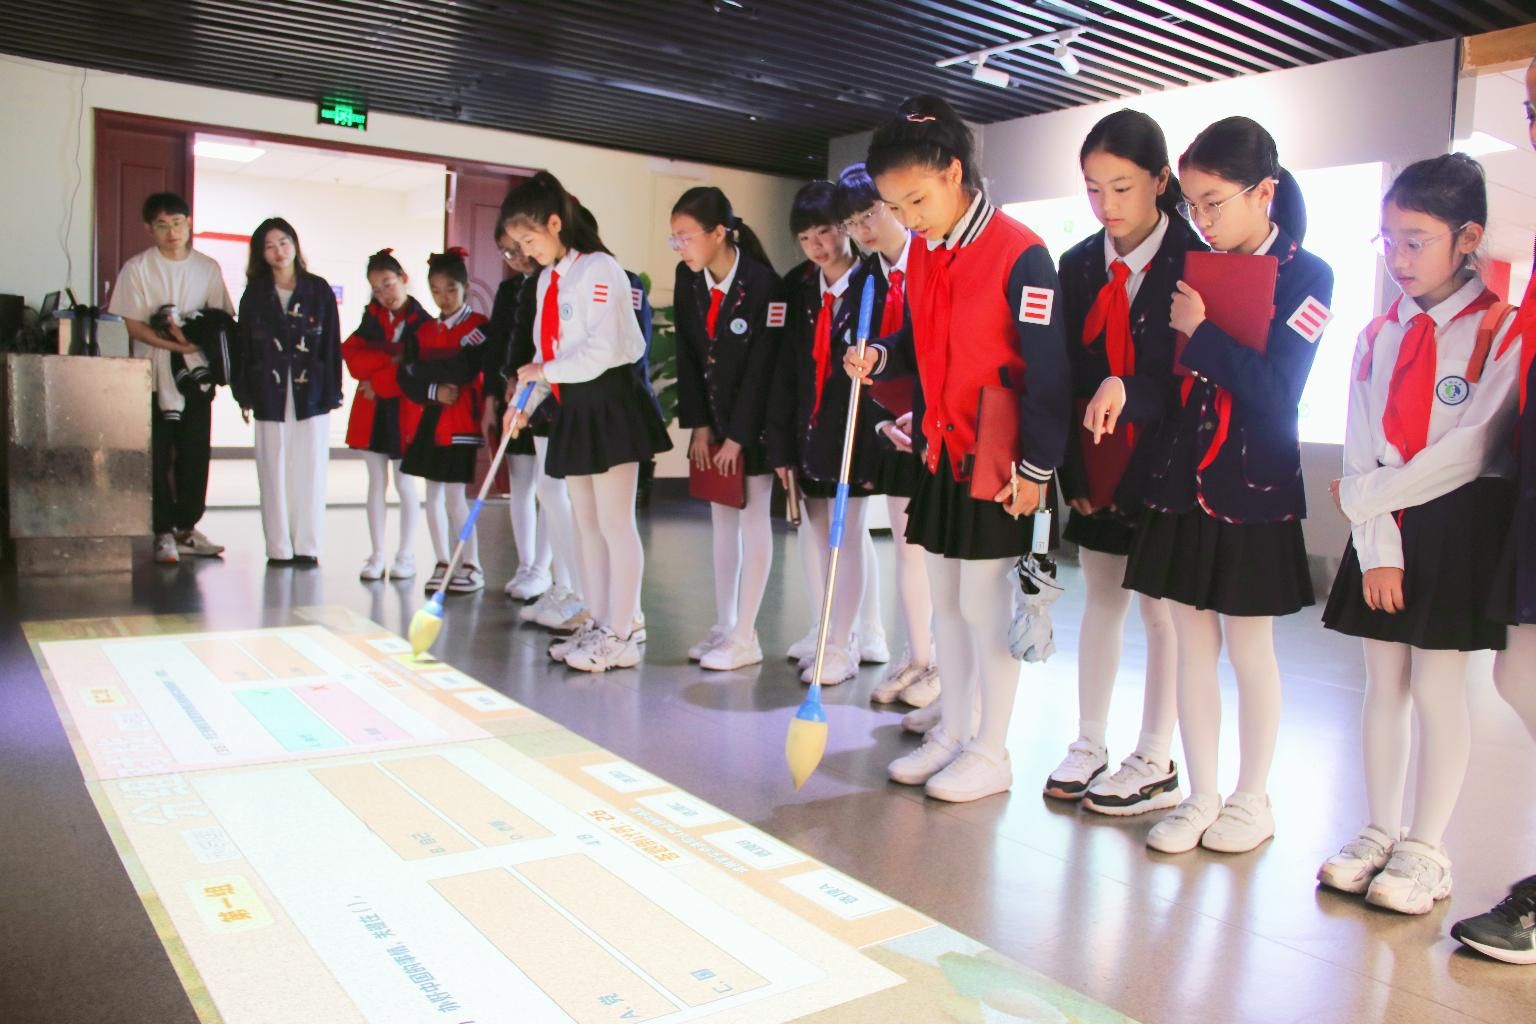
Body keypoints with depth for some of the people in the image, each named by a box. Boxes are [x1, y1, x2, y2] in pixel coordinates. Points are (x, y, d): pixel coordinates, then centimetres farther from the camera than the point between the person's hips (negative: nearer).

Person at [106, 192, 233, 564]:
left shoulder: (207, 267, 7)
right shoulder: (137, 267, 0)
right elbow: (129, 323, -5)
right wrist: (172, 344, -18)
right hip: (153, 375, -2)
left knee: (195, 454, 4)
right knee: (157, 457, -2)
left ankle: (186, 527, 16)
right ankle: (164, 533, 4)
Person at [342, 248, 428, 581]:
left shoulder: (422, 322, -7)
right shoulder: (372, 316, 9)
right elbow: (353, 356, -2)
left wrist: (377, 381, -13)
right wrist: (390, 359, -15)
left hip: (405, 410, -5)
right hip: (371, 410, 5)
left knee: (405, 483, 3)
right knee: (377, 482, 9)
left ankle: (406, 556, 12)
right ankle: (377, 555, 15)